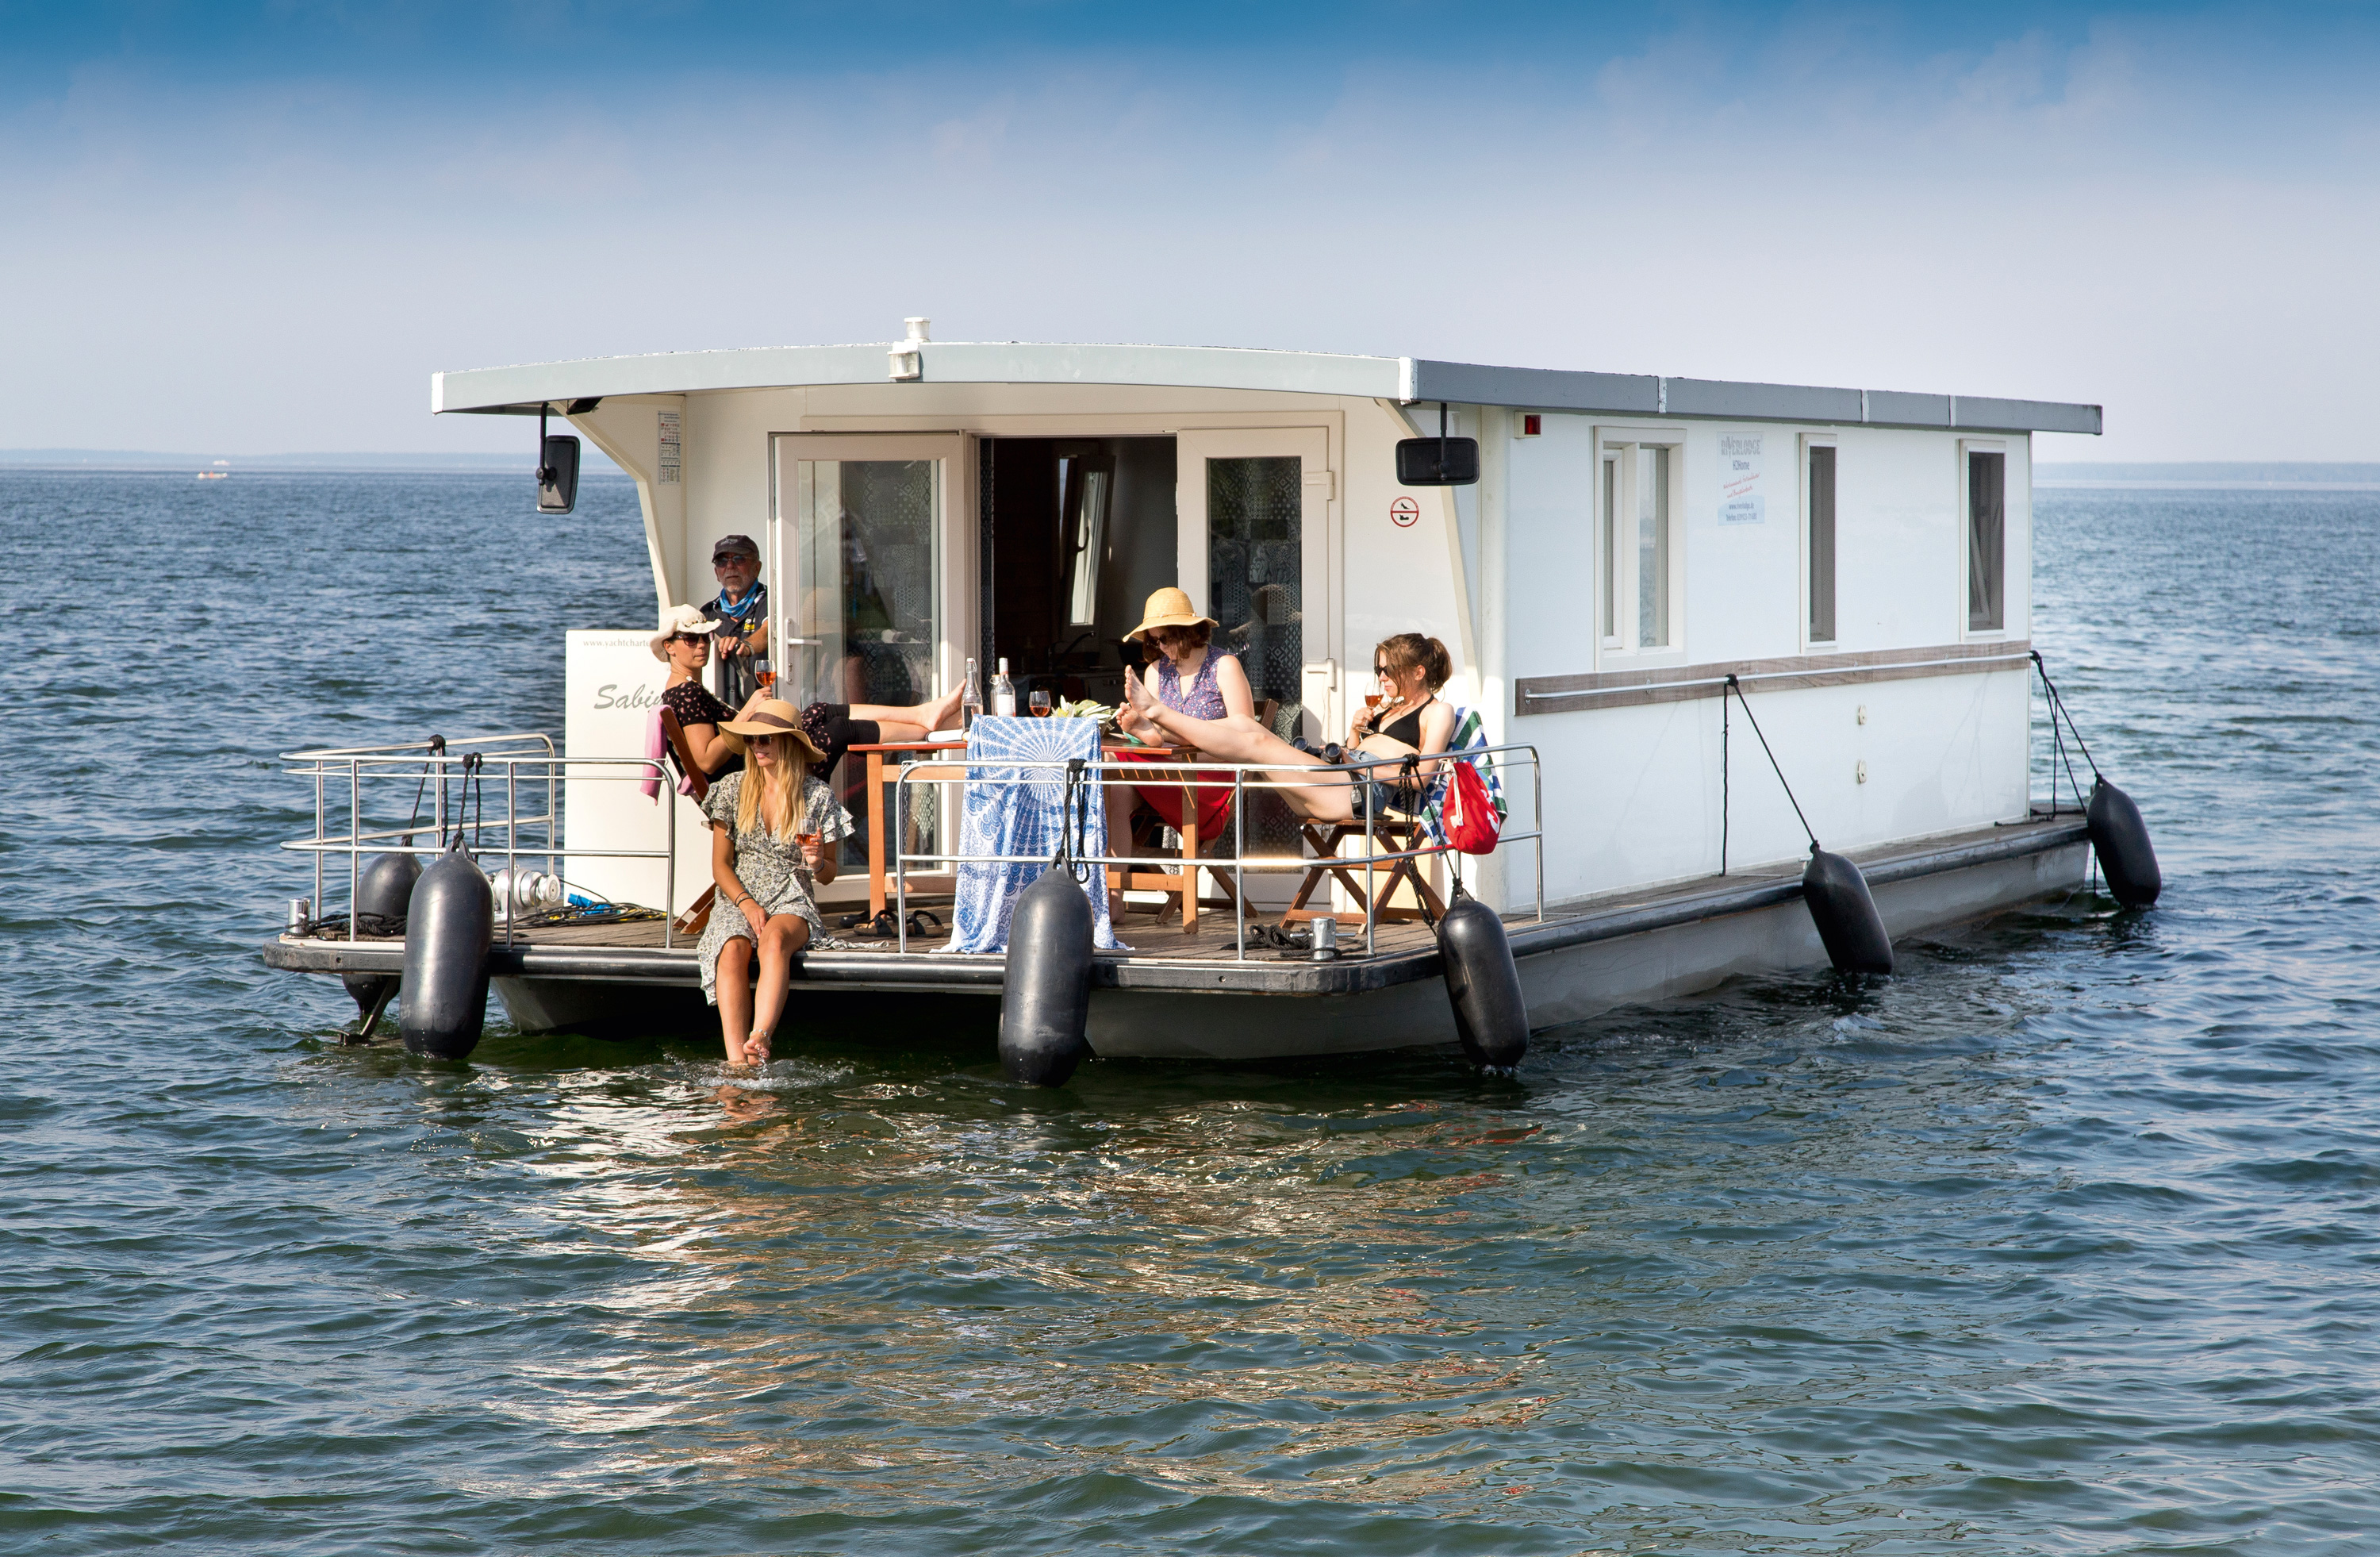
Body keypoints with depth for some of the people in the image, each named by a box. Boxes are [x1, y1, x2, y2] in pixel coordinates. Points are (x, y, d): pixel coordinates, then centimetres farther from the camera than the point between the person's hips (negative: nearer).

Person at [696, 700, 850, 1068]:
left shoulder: (817, 796, 4)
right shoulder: (733, 789, 8)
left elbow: (828, 874, 11)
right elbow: (720, 864, 7)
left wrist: (818, 863, -14)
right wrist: (746, 903, -11)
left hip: (793, 902, -1)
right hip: (737, 901, 1)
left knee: (775, 939, -38)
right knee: (732, 949, -34)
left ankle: (759, 1038, -56)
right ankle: (736, 1060, -47)